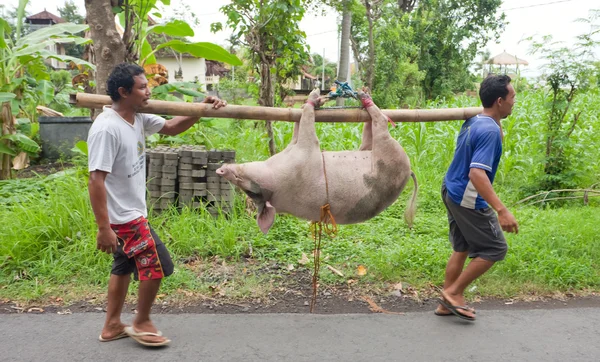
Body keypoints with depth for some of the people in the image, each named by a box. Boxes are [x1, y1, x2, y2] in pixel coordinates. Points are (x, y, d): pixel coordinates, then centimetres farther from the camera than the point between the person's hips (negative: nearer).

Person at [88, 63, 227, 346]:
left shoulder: (138, 119, 2)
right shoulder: (107, 129, -24)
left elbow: (172, 128, 16)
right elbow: (96, 179, -27)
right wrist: (104, 228, -28)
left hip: (131, 213, 9)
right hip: (123, 216, -9)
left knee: (124, 266, 19)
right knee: (156, 264, -2)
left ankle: (112, 326, 34)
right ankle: (142, 323, 18)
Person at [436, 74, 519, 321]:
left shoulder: (473, 121, 6)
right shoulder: (489, 130, -23)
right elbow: (477, 173, -34)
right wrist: (501, 210, -37)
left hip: (452, 192, 10)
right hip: (468, 199, -10)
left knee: (462, 249, 17)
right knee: (495, 248, 4)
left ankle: (447, 302, 25)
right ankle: (453, 292, 10)